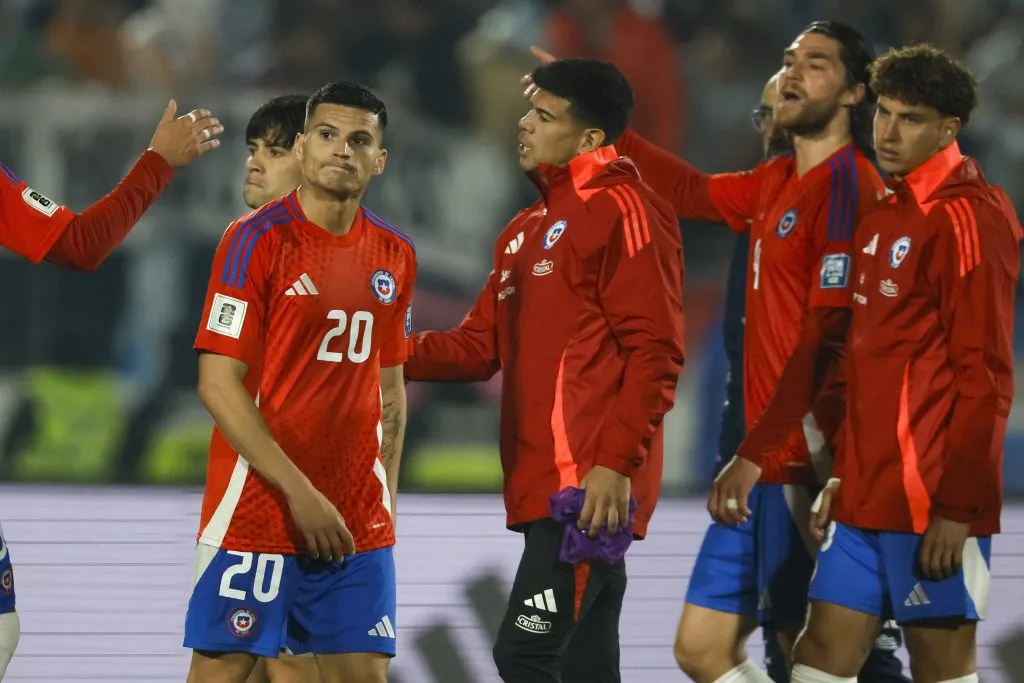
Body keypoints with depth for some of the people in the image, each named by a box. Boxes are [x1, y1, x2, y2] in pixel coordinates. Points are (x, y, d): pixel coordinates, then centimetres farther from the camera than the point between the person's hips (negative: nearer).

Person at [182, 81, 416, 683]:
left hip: (358, 521, 5)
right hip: (257, 509, -5)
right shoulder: (258, 239, -8)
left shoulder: (395, 256, 10)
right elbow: (218, 384, -12)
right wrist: (299, 491, -16)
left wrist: (387, 499, 10)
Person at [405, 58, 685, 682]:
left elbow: (655, 353, -13)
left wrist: (617, 462, -21)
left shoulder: (624, 210, -6)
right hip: (543, 487, 9)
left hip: (592, 489, -9)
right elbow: (480, 346, 23)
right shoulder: (526, 231, 22)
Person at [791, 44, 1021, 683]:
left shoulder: (967, 218, -11)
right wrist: (842, 476, 19)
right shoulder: (886, 215, 16)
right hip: (868, 495, 9)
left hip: (931, 500, -9)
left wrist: (958, 507, -18)